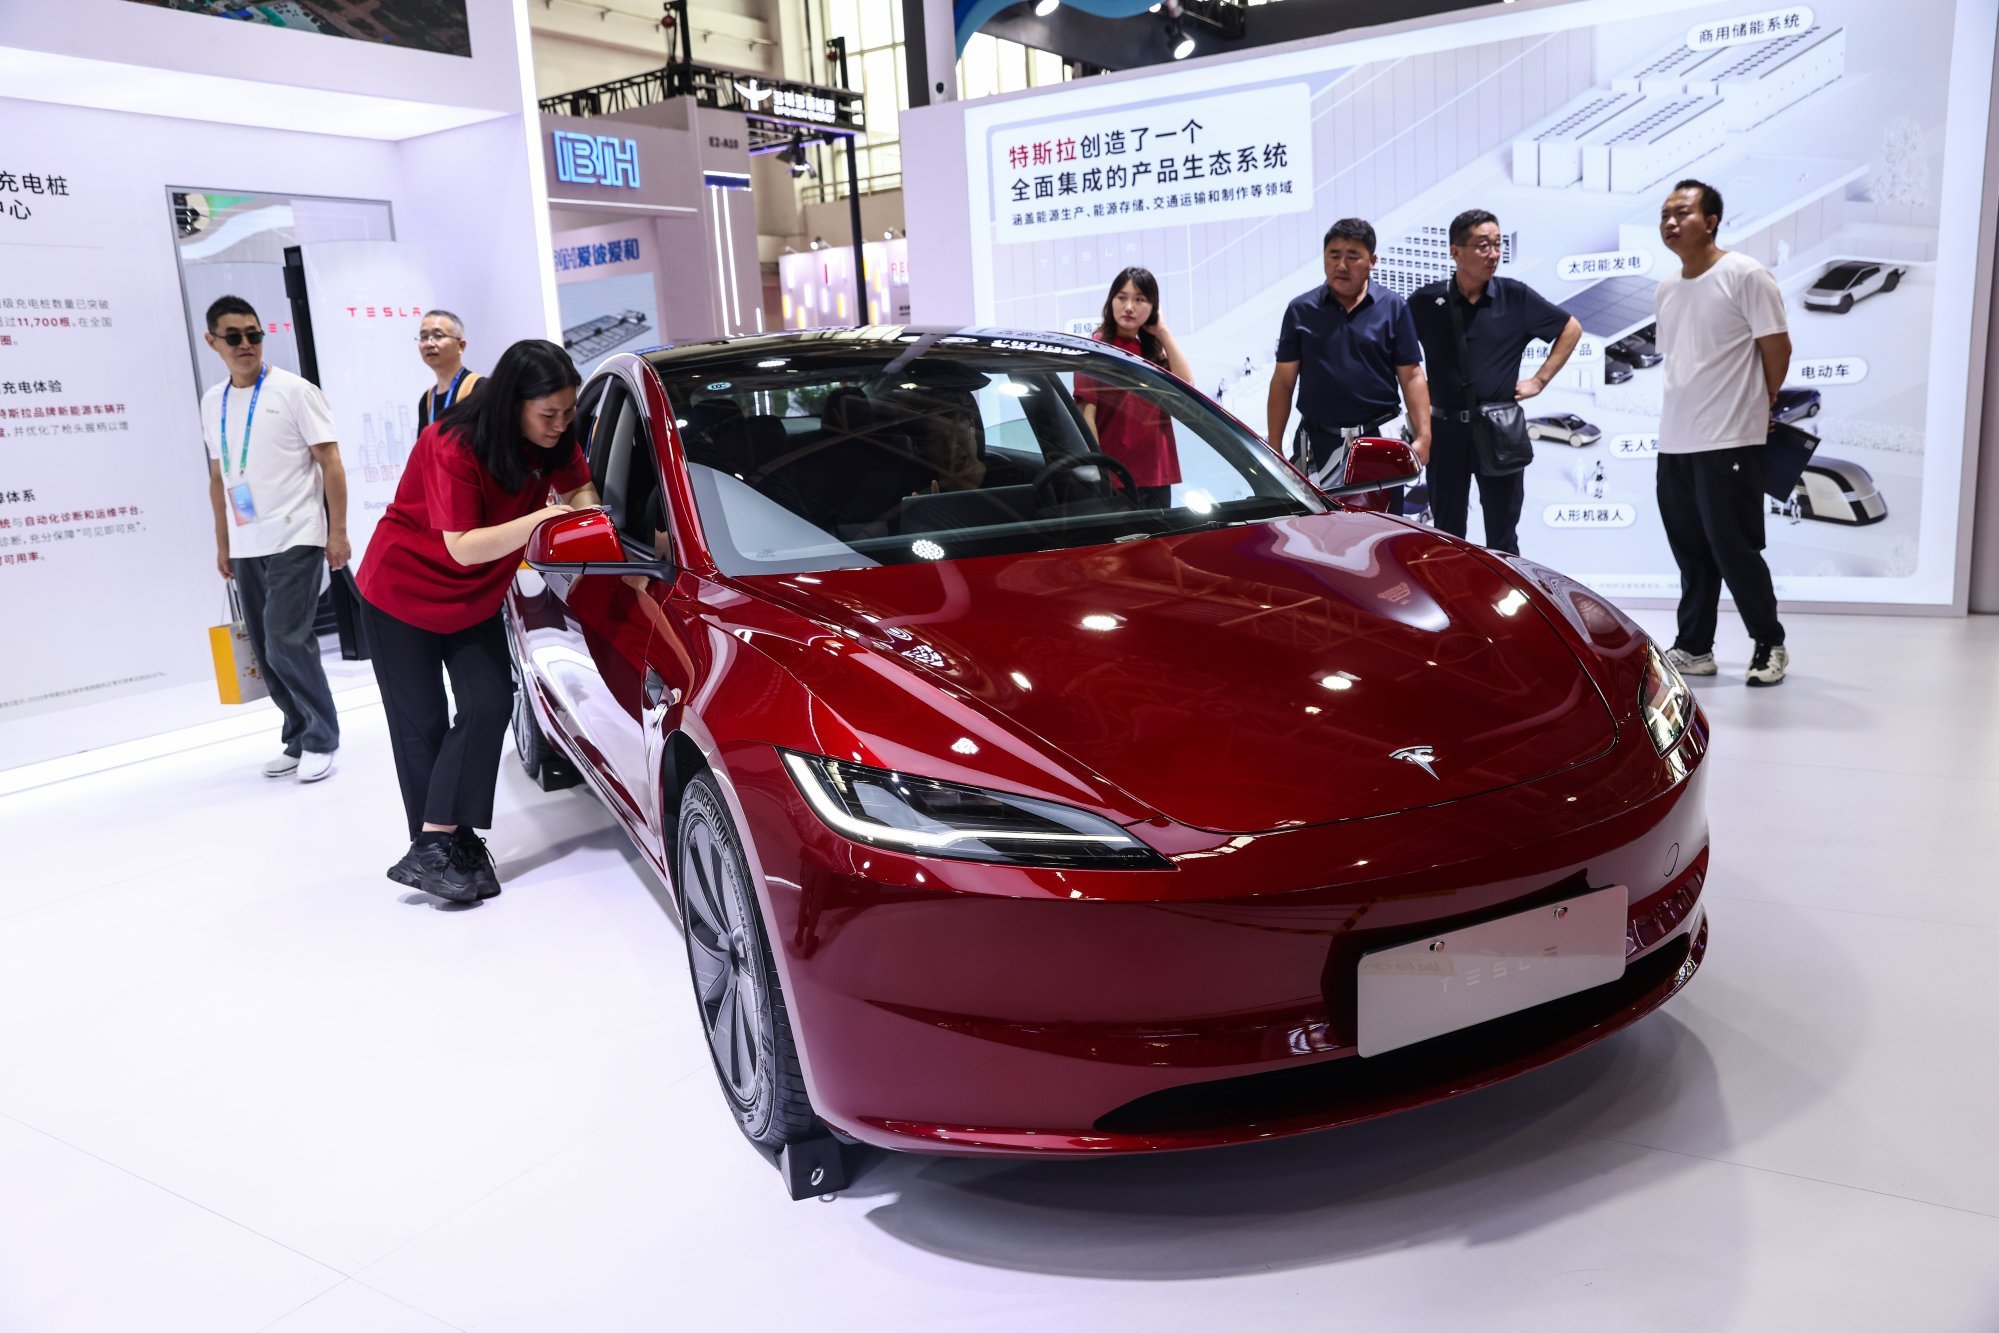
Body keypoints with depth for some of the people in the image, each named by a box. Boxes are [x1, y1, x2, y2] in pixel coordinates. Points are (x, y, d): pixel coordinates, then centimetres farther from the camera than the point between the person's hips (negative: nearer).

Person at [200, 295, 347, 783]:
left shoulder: (295, 390, -4)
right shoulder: (212, 402, 12)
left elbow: (330, 463, -6)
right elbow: (218, 477, 19)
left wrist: (337, 532, -12)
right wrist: (222, 543, 17)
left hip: (295, 540, -6)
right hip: (246, 546, 6)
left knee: (286, 643, -13)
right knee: (266, 652, 8)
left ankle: (321, 739, 1)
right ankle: (300, 739, 19)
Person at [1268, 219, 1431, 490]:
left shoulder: (1393, 308, 4)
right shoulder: (1301, 310, 4)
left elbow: (1412, 376, 1)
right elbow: (1283, 381, 4)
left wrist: (1423, 436, -8)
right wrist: (1274, 445, -1)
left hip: (1380, 439, 0)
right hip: (1319, 443, 0)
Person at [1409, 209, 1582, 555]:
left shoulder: (1516, 296, 0)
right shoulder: (1426, 302, -2)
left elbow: (1570, 329, 11)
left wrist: (1540, 380, 4)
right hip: (1446, 431, 0)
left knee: (1502, 536, 7)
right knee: (1447, 534, 10)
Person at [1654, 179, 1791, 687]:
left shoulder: (1745, 275, -8)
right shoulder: (1666, 288, 13)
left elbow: (1777, 347, -6)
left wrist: (1758, 405, 4)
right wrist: (1687, 411, 13)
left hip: (1729, 440, -7)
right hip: (1674, 440, 7)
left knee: (1732, 547, -4)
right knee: (1691, 550, 11)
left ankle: (1770, 644, 12)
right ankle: (1693, 648, 18)